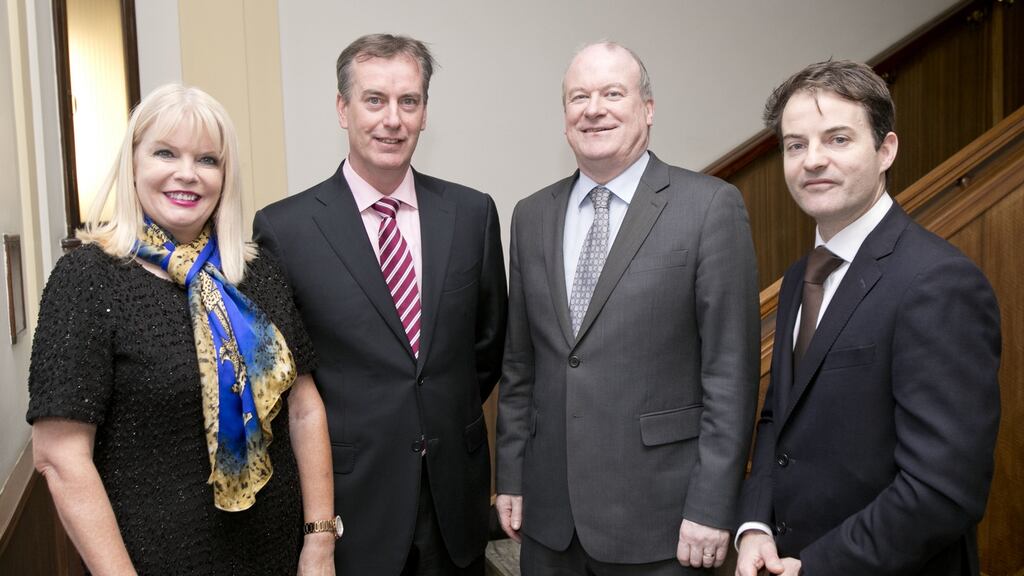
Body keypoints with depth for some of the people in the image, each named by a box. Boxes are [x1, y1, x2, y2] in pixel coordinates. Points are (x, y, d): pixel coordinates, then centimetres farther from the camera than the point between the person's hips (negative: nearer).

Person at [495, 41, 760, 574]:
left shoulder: (710, 206, -8)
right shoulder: (532, 216, 6)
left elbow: (730, 370, -9)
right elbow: (519, 365, 10)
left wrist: (711, 507, -11)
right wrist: (511, 479, 8)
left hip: (657, 514, -4)